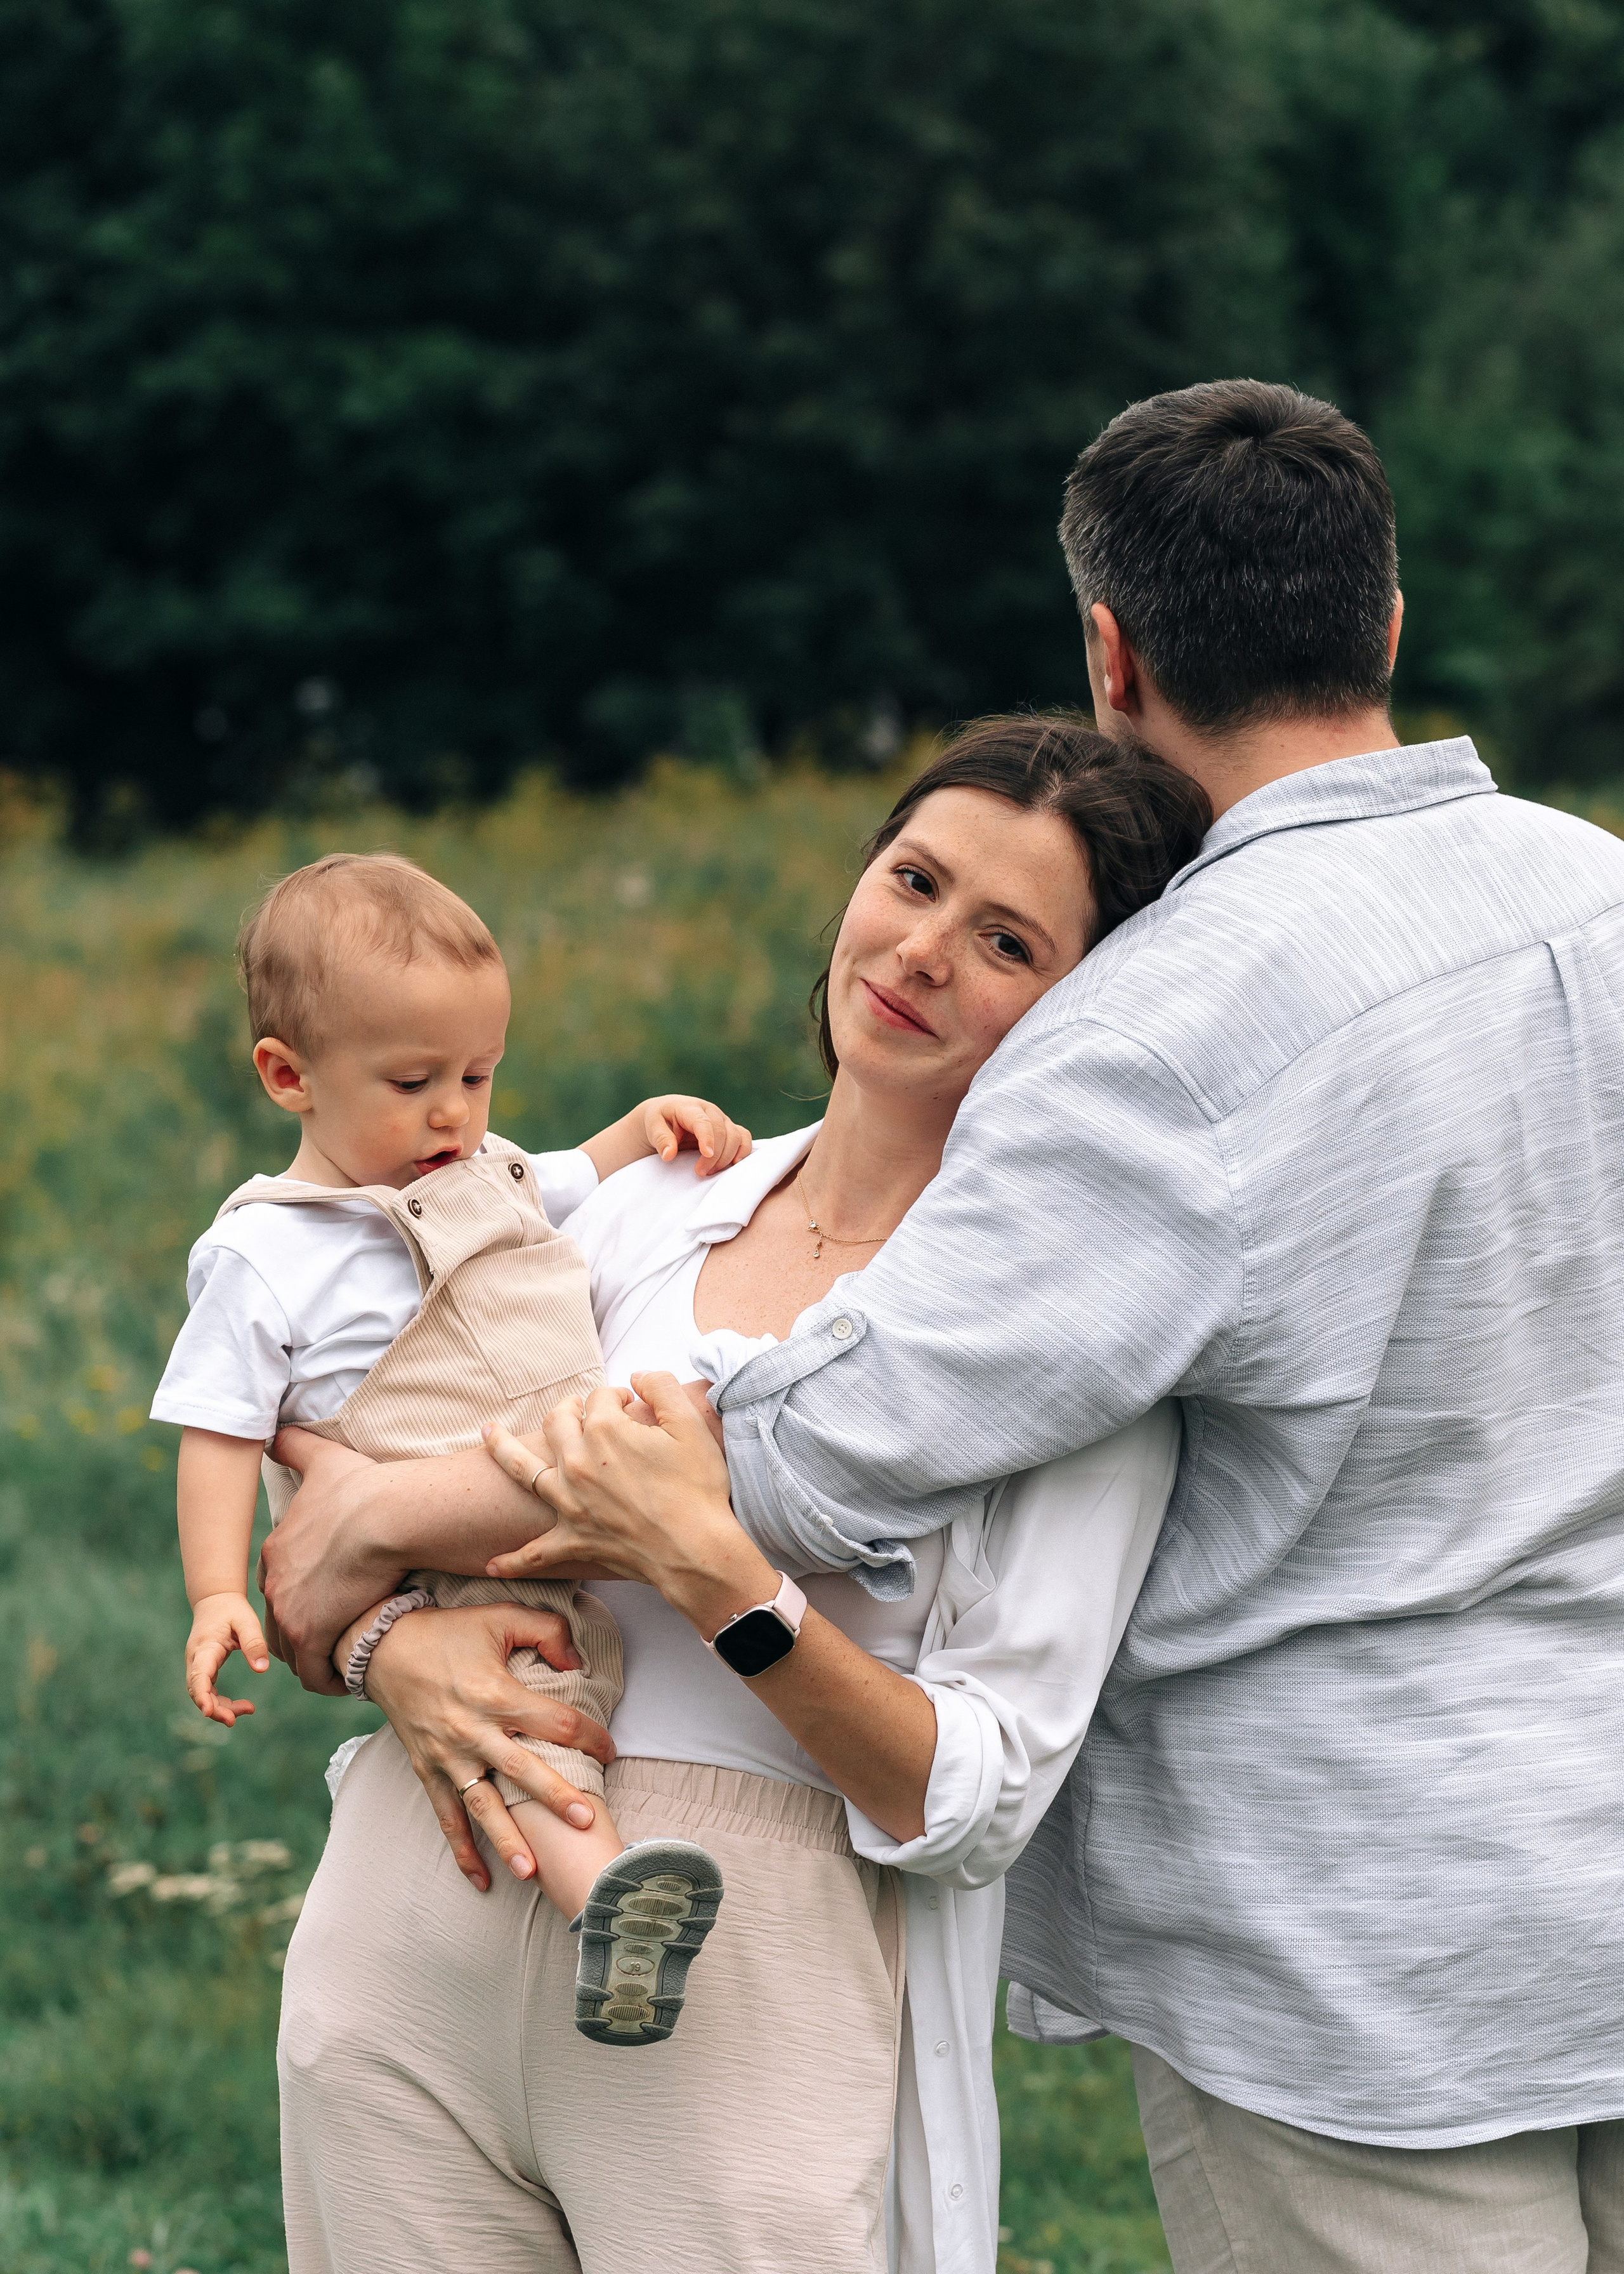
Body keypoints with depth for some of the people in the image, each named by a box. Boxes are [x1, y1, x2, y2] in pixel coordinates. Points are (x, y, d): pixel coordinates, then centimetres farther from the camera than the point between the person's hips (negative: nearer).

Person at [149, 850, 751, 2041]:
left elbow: (581, 1183, 40)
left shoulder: (487, 1176, 20)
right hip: (438, 1575, -8)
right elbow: (220, 1432, 0)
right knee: (516, 1682, -35)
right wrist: (219, 1595, -9)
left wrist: (648, 1125, 20)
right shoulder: (268, 1259, 1)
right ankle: (601, 1880, -57)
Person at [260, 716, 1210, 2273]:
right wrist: (395, 1643, -11)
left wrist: (723, 1588, -21)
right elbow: (318, 1556, 11)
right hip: (408, 1939, 4)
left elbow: (974, 1804, -8)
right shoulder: (651, 1206, 12)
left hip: (748, 2001, -4)